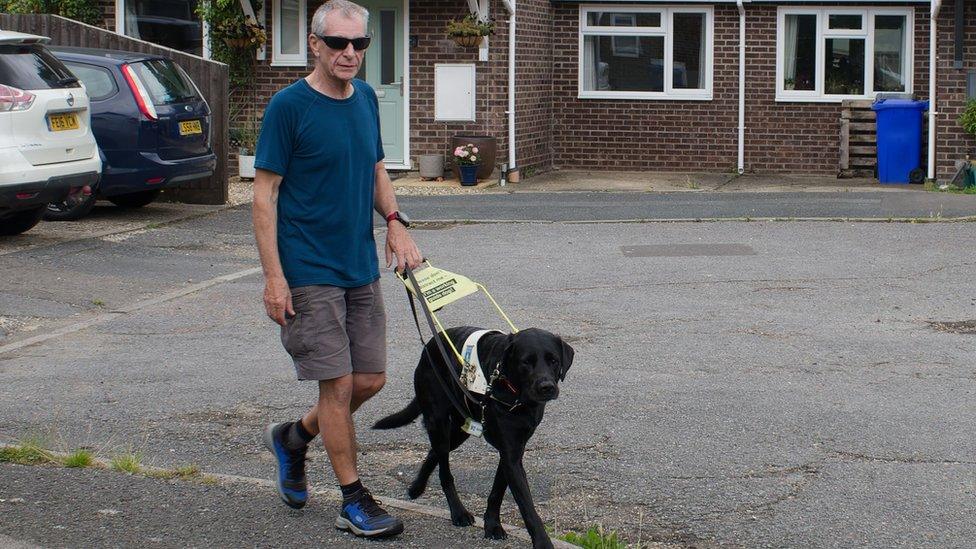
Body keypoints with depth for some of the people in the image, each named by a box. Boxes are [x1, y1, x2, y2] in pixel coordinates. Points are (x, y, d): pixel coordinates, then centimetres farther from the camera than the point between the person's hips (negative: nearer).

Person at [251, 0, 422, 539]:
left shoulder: (365, 98, 7)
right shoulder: (289, 106, -12)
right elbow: (264, 196, -12)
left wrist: (395, 222, 2)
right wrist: (274, 277, -17)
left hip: (361, 268, 7)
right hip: (309, 272, -7)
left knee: (370, 380, 9)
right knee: (338, 384, -3)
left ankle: (293, 436, 33)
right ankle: (353, 500, 10)